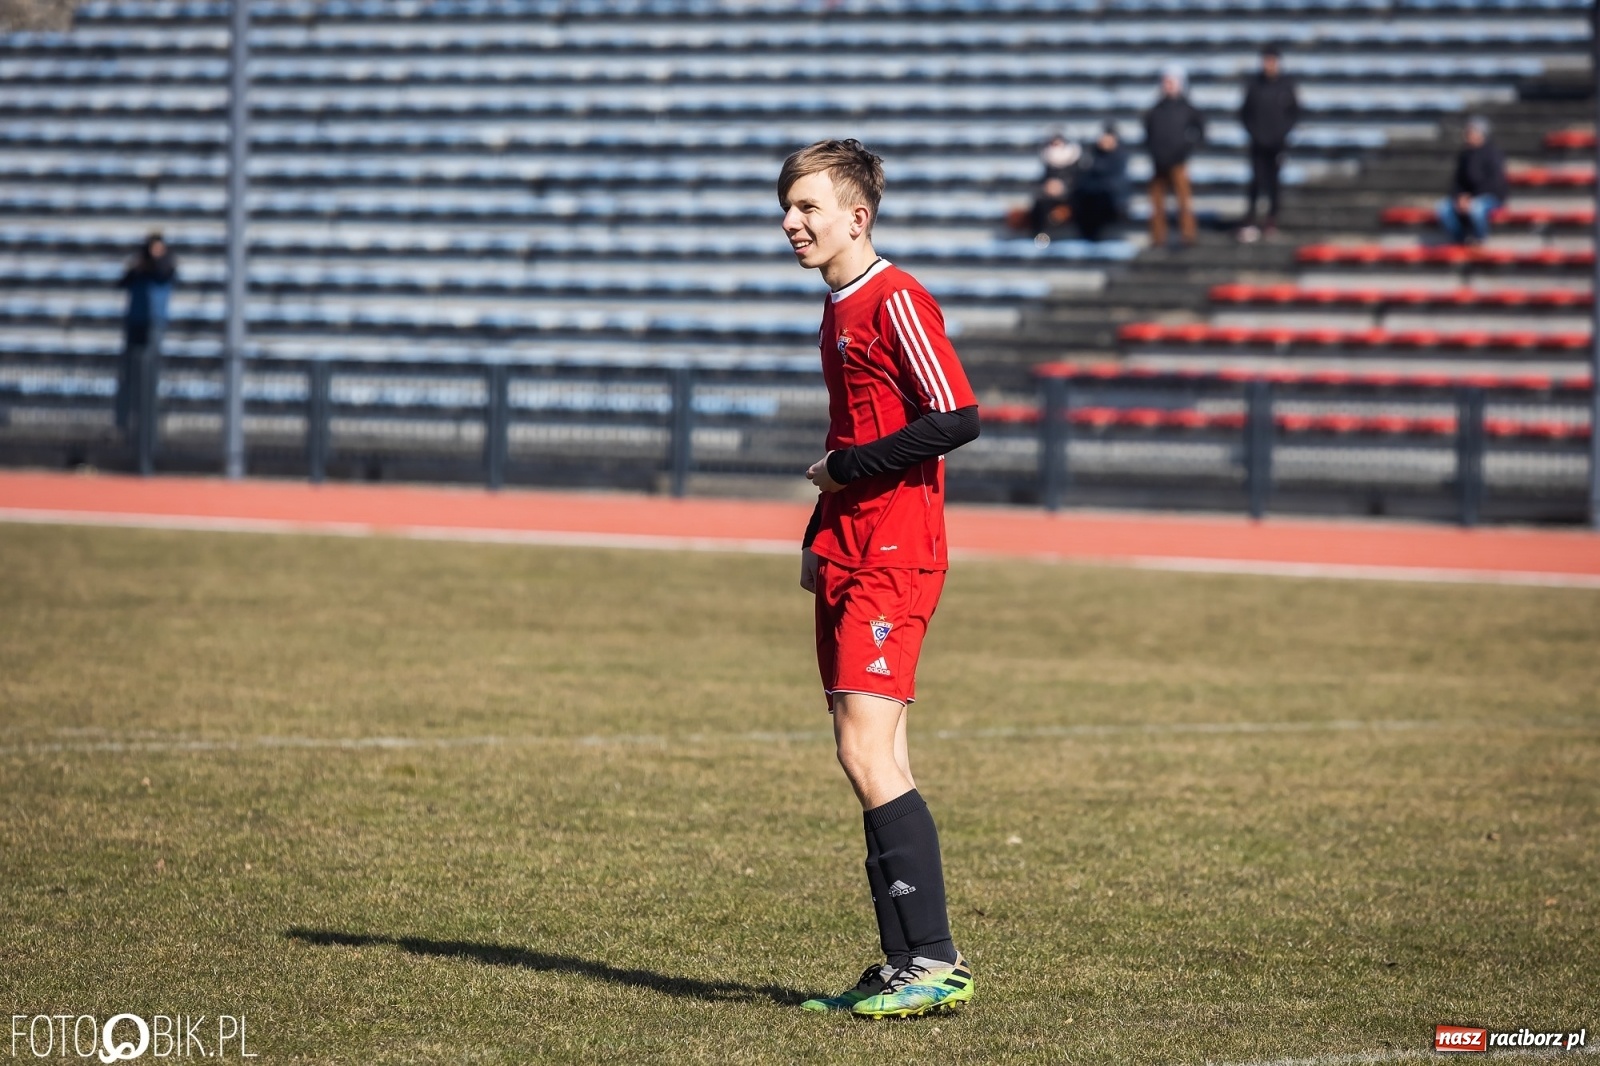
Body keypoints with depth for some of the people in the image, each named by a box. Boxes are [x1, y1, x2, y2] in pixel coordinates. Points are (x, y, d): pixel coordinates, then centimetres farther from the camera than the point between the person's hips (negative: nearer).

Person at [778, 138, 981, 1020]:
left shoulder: (895, 301, -12)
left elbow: (956, 419, -20)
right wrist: (819, 535, 17)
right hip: (850, 554, 10)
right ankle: (907, 965, 11)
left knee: (867, 754, -16)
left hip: (894, 557, -10)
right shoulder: (839, 311, 17)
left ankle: (934, 961, -14)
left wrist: (842, 469, -12)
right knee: (876, 764, 8)